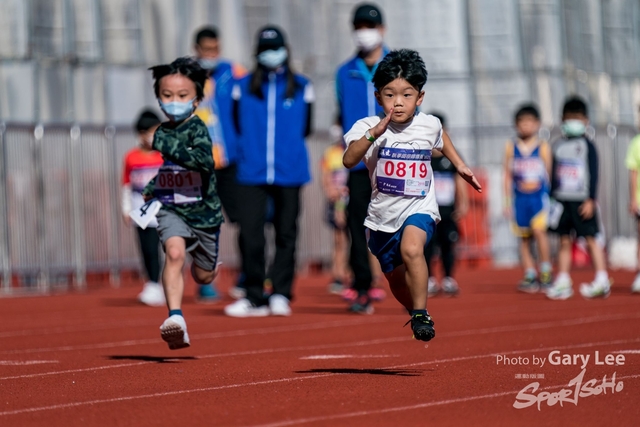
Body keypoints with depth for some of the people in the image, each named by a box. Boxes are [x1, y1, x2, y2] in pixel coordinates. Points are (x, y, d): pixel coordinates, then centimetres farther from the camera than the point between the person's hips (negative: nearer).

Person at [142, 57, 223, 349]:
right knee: (175, 252, -28)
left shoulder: (197, 129, -11)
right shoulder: (161, 133, 5)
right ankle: (175, 317, -35)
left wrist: (171, 148, -34)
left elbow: (205, 161, -31)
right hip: (170, 210, 2)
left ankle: (212, 265, 53)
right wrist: (151, 189, 14)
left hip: (203, 210, -2)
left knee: (202, 277, 14)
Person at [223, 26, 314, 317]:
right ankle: (255, 297, 1)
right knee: (249, 235, -7)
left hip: (289, 173, 0)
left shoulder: (302, 88, 7)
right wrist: (252, 148, 12)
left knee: (286, 234, 3)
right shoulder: (243, 87, 7)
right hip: (252, 173, 0)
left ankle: (281, 294, 11)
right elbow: (237, 127, 14)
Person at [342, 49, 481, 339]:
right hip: (382, 214, 2)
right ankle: (415, 310, 48)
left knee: (411, 249, -33)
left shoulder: (429, 125, -7)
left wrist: (460, 165, 20)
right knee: (395, 278, 18)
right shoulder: (368, 127, -16)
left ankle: (421, 313, -21)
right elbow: (348, 160, -33)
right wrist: (374, 133, -44)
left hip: (419, 208, -2)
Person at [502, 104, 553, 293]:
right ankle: (530, 276, 13)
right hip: (519, 197, 3)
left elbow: (549, 173, 5)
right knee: (524, 237, 5)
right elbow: (508, 175, 10)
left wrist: (550, 197, 2)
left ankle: (546, 271, -8)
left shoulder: (543, 147, 2)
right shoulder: (511, 147, 6)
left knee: (539, 229, -20)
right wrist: (507, 201, 8)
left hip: (539, 195, -3)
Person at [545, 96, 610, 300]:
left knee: (591, 238, -6)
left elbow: (593, 174, -6)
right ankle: (562, 282, 8)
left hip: (581, 200, -5)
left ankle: (602, 281, -5)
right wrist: (552, 198, 12)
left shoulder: (586, 145, -3)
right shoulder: (558, 146, 11)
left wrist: (590, 199, -12)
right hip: (562, 199, 5)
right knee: (564, 241, 6)